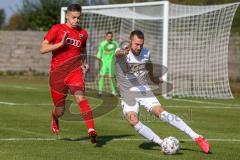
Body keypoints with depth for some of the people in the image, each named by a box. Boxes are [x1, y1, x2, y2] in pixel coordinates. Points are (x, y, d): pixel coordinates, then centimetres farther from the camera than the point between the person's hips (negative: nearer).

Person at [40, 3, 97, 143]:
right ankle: (55, 119, 46)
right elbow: (43, 49, -6)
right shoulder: (57, 29, 0)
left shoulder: (83, 33, 11)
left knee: (80, 96, -27)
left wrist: (85, 63, 12)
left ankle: (91, 130, -37)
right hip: (57, 72, -1)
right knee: (60, 111, 8)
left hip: (75, 70, 1)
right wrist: (60, 43, -18)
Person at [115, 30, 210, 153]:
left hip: (144, 91, 1)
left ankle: (197, 138, -20)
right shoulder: (123, 52, -12)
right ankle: (163, 144, -16)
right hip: (127, 94, -1)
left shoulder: (146, 53, 2)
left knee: (162, 114, -19)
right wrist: (123, 52, -64)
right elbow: (118, 54, -38)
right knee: (133, 121, -26)